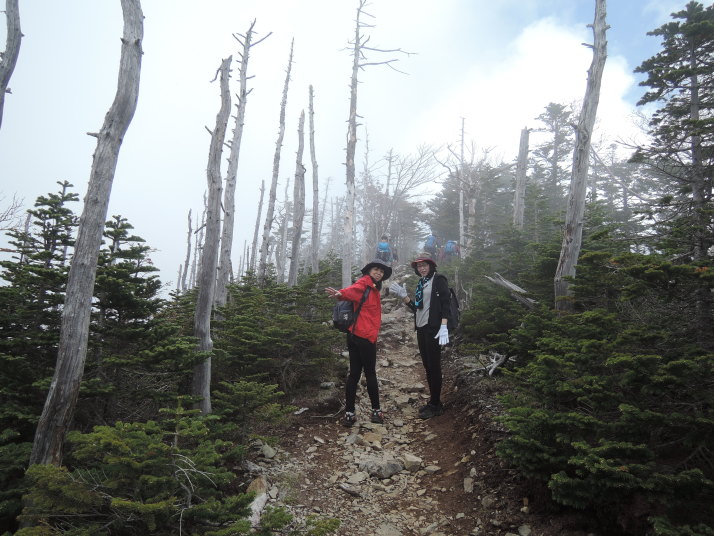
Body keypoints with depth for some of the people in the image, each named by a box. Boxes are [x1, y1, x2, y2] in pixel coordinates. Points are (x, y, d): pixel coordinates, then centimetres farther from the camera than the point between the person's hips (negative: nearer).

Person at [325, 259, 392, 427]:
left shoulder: (373, 289, 21)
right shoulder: (365, 282, -8)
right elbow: (353, 290, -28)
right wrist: (341, 293, -48)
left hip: (355, 336, 9)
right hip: (365, 336, -9)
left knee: (354, 374, 7)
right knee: (370, 373, 3)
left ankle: (349, 414, 10)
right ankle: (376, 411, 16)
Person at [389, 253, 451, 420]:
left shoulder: (439, 280, -4)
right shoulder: (421, 283, 18)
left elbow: (445, 304, -12)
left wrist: (443, 327, -21)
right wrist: (403, 295, 5)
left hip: (433, 329, -8)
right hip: (421, 329, 8)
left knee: (434, 367, -4)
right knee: (427, 367, 11)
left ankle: (436, 405, 4)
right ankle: (433, 401, 20)